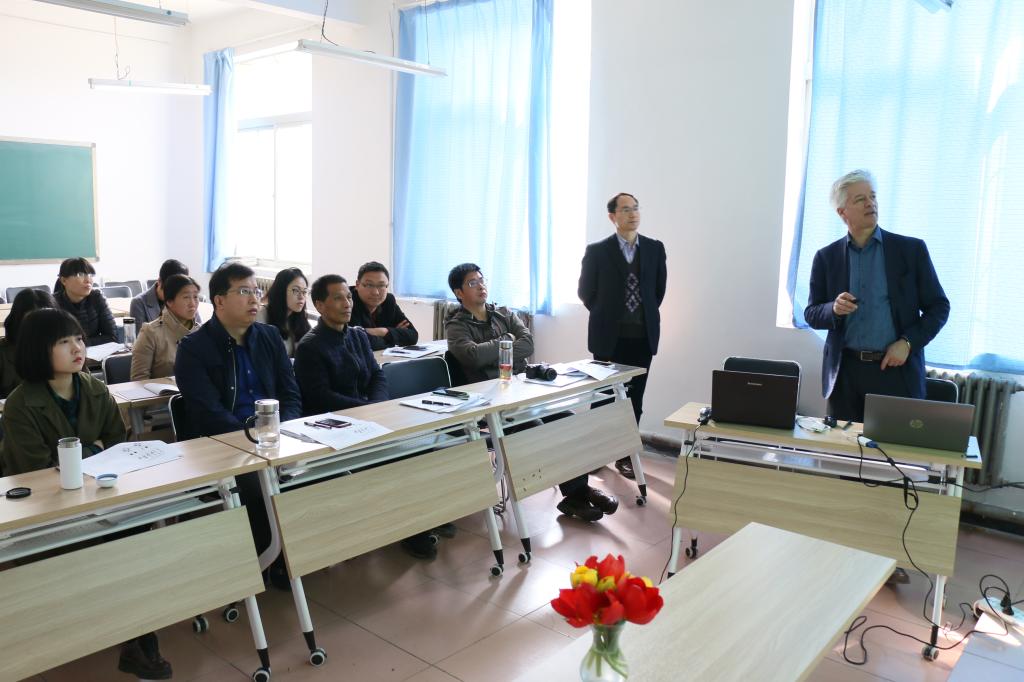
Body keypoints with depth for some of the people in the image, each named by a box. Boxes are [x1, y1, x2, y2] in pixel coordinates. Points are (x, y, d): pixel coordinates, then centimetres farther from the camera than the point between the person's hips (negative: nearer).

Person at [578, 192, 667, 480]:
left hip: (643, 336, 2)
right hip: (609, 337, -2)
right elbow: (585, 292, 4)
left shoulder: (655, 248, 4)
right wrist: (606, 317, 6)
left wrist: (645, 316, 9)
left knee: (634, 399, 7)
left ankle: (625, 454, 17)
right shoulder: (597, 251, -4)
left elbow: (659, 289, 12)